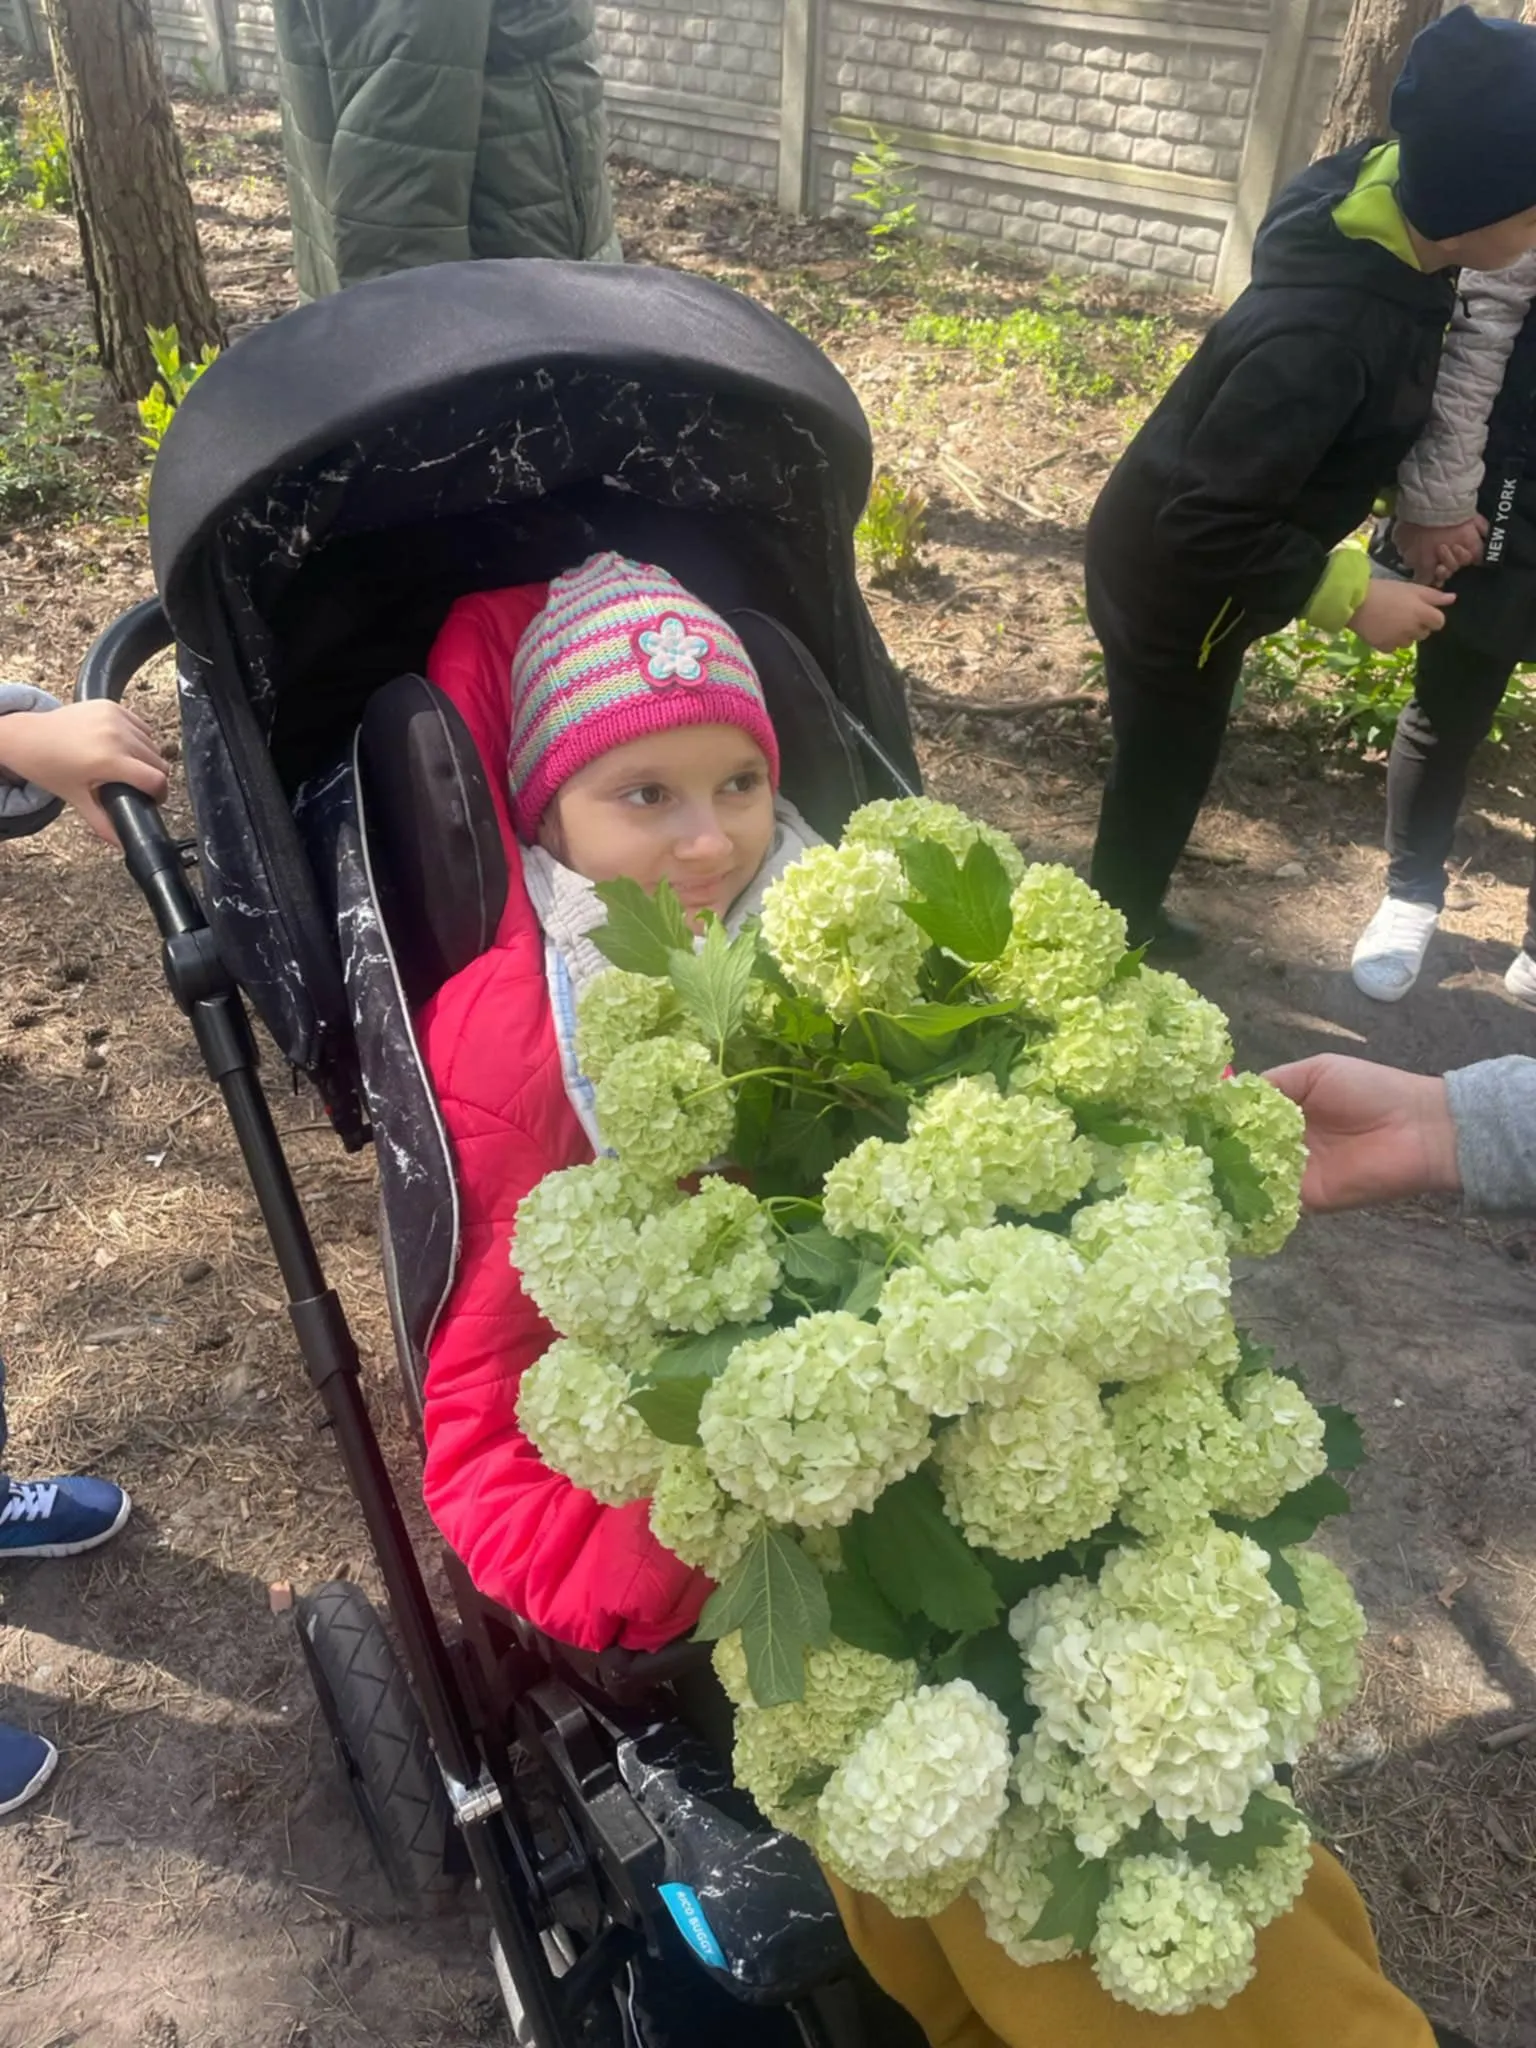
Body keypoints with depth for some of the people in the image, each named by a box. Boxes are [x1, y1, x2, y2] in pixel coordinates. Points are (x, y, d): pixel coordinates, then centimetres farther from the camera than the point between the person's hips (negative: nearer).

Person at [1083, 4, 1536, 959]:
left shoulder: (1380, 194, -9)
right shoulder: (1322, 336, -36)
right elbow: (1208, 521, -31)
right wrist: (1353, 595, -23)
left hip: (1189, 557, 8)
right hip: (1171, 578, -8)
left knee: (1170, 757, 24)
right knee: (1166, 767, 11)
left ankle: (1127, 918, 46)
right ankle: (1119, 939, 35)